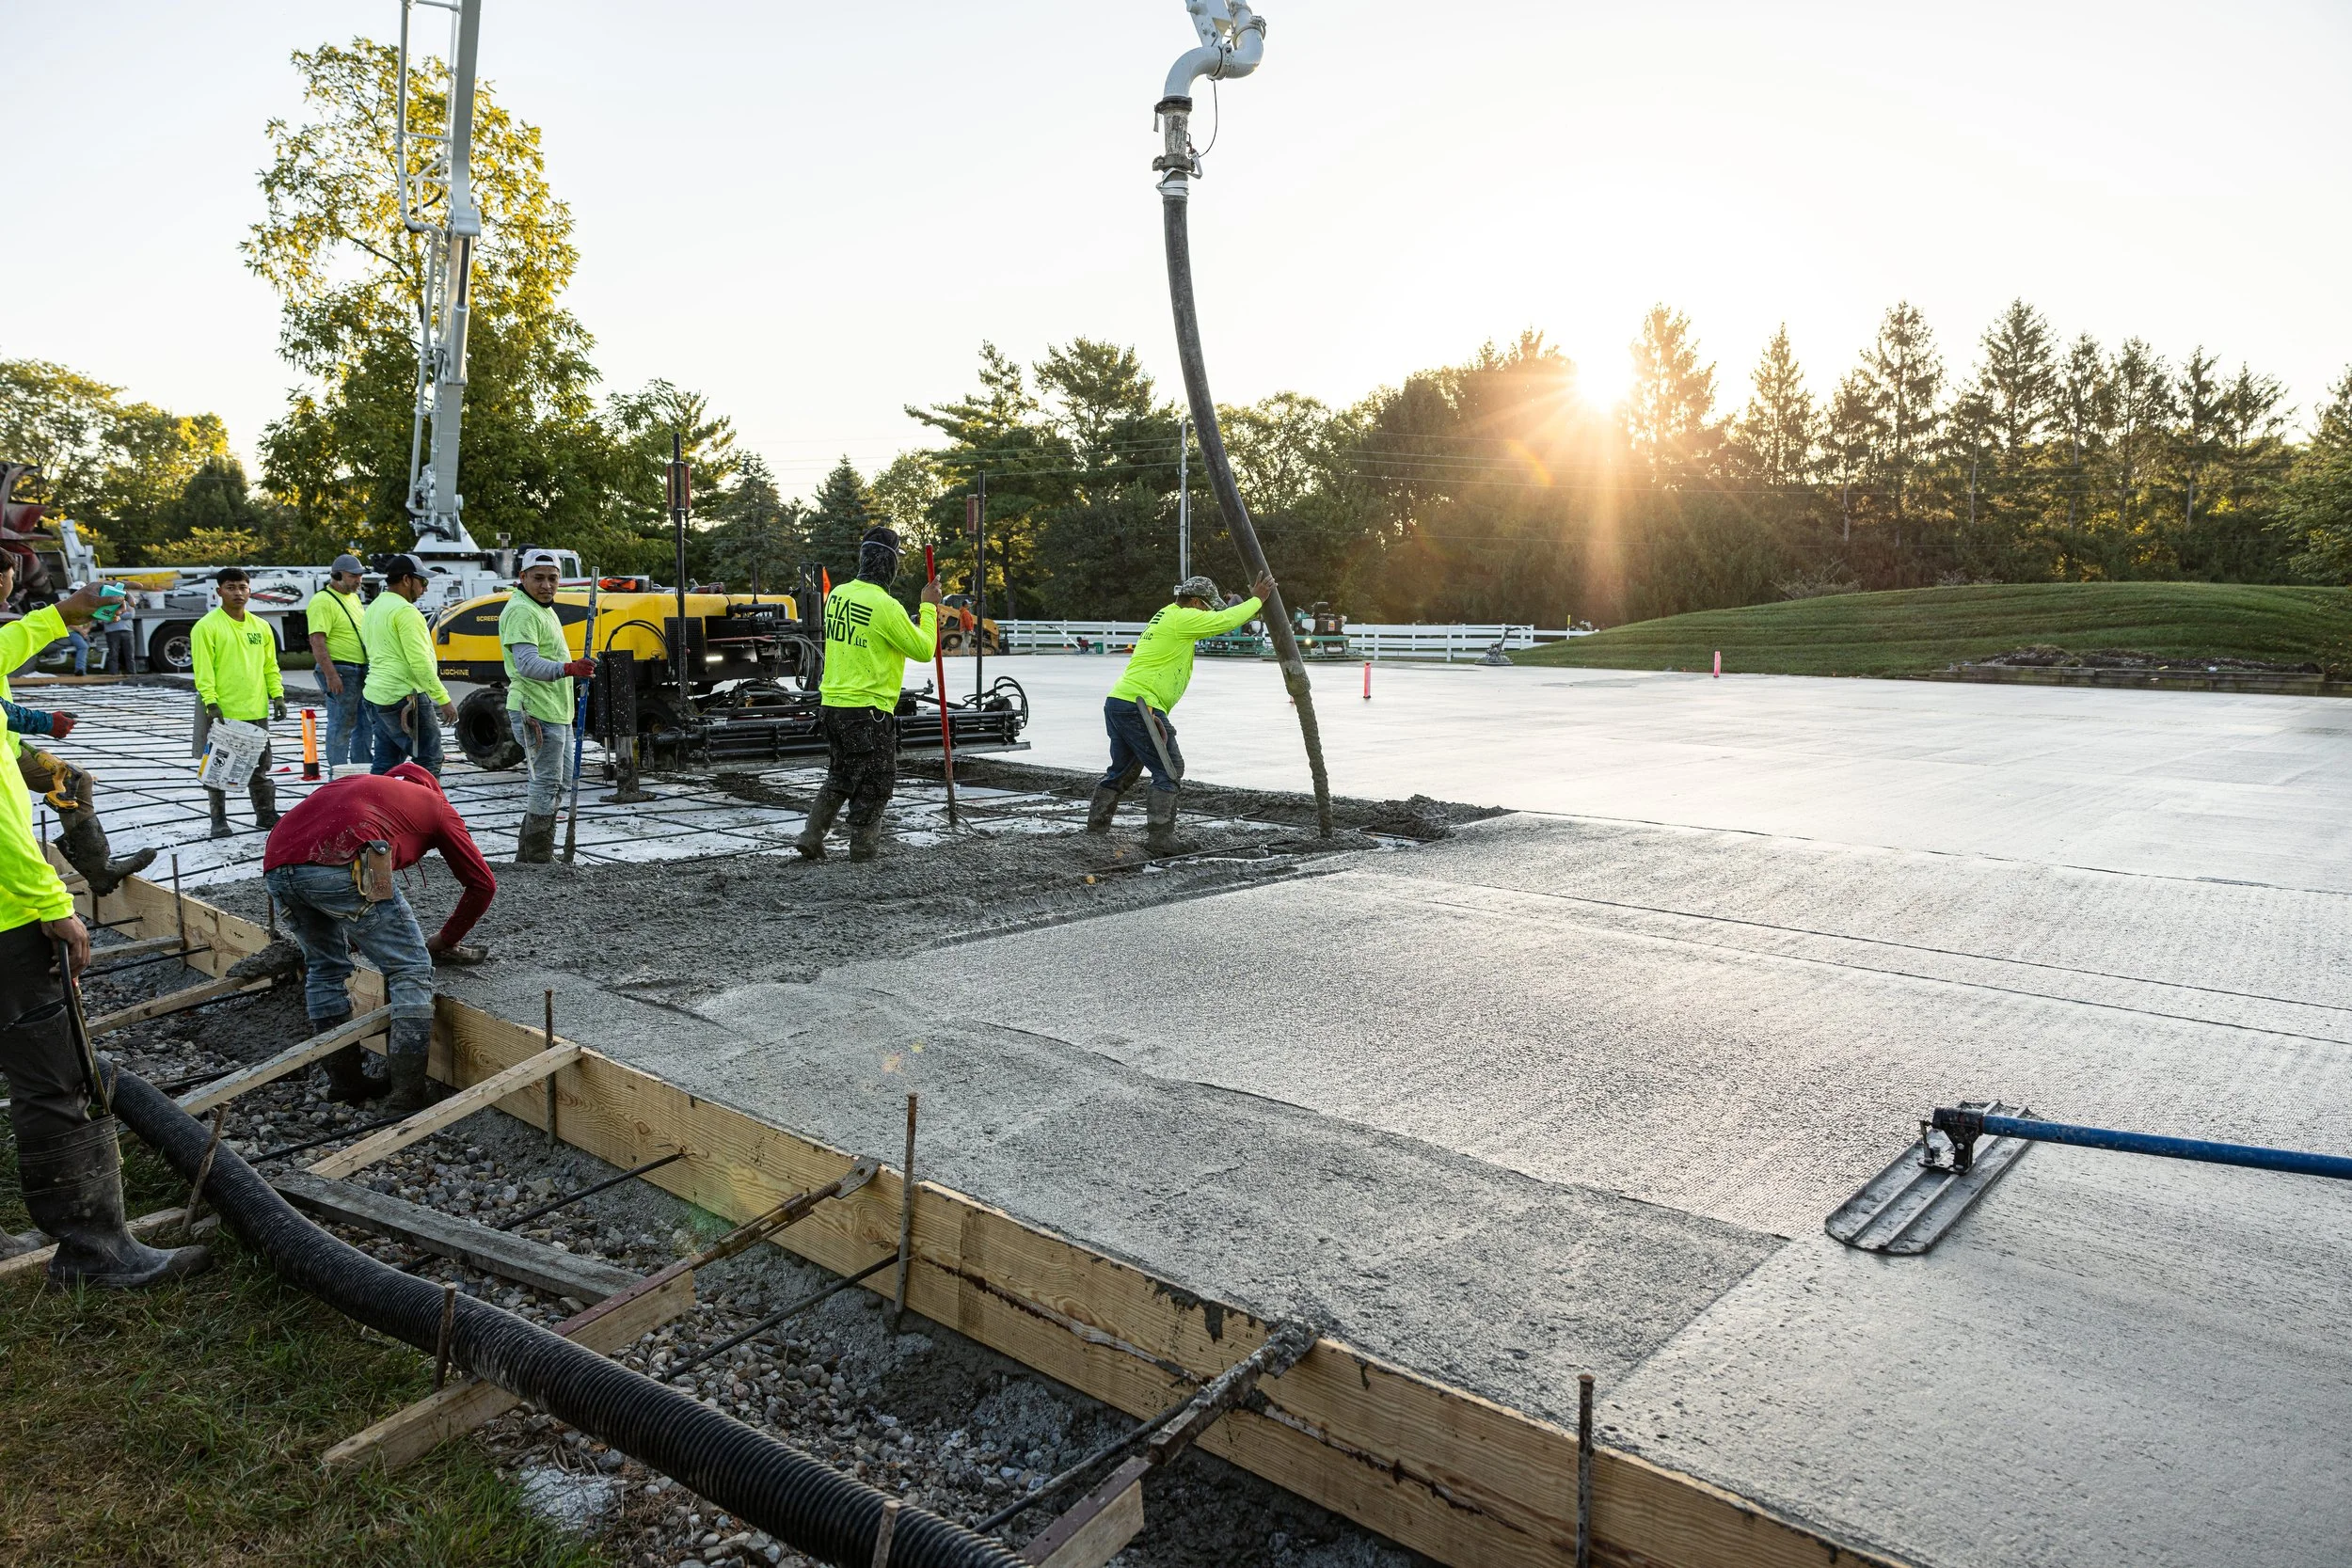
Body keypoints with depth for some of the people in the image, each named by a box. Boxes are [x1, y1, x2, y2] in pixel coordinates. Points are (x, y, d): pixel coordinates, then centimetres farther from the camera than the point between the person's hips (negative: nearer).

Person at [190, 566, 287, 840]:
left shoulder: (261, 626, 10)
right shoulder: (207, 626, -7)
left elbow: (270, 665, 14)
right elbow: (203, 669, -12)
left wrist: (277, 695, 6)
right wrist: (211, 702, -18)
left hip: (256, 710, 5)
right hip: (222, 711, -5)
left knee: (260, 766, 12)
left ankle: (266, 815, 21)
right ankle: (219, 820, 13)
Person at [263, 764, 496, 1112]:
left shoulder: (351, 783, 41)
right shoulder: (436, 804, 27)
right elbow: (483, 884, 25)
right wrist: (446, 940, 38)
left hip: (275, 865, 6)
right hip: (343, 866, -6)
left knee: (324, 968, 27)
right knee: (411, 971, 7)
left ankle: (344, 1082, 30)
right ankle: (407, 1097, 3)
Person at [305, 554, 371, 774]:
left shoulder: (353, 598, 16)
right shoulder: (323, 601, -13)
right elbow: (317, 641, -20)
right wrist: (331, 675, -26)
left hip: (362, 671, 9)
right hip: (341, 671, -9)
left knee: (366, 724, 14)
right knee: (341, 726, -4)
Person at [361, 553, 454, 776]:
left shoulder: (372, 610, 19)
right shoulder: (405, 611, -13)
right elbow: (419, 661, -19)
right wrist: (444, 699, -18)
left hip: (375, 694, 10)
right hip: (405, 699, -10)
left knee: (385, 764, 12)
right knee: (428, 761, -5)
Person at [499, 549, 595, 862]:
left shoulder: (543, 608, 18)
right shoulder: (521, 611, -16)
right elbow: (527, 664, -30)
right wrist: (568, 668, -45)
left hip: (556, 711, 11)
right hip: (536, 712, -11)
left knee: (554, 785, 17)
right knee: (546, 785, -8)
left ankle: (527, 855, 27)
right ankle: (537, 860, -2)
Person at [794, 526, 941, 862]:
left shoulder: (837, 594, 5)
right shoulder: (885, 606, -18)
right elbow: (923, 650, -10)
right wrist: (929, 607, 3)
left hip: (833, 702, 7)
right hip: (869, 709, -7)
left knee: (841, 776, 20)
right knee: (876, 780, 8)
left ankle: (811, 837, 14)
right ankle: (862, 846, 15)